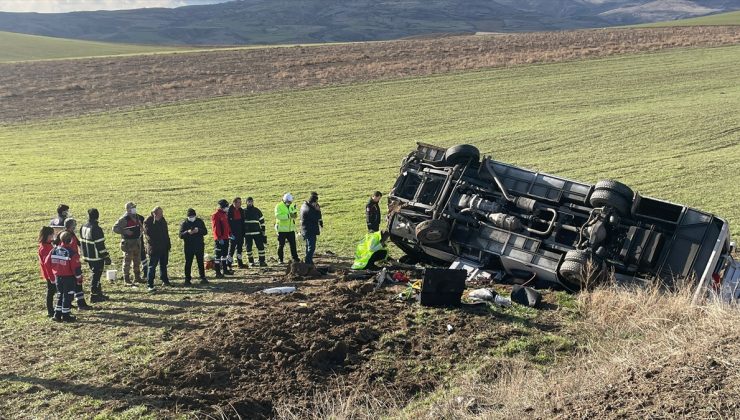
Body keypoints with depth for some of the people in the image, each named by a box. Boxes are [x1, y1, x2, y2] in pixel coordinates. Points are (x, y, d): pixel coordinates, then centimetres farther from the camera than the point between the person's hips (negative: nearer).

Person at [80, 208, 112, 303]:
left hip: (88, 257, 8)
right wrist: (106, 257, -13)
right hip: (97, 258, -8)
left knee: (96, 274, 18)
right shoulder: (96, 229, -20)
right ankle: (94, 296, 6)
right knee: (96, 275, 1)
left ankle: (99, 294, 26)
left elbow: (82, 242, 14)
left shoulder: (83, 228, 5)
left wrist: (84, 255, 23)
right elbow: (100, 245, -20)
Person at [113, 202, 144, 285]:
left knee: (137, 261, 14)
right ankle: (127, 279, 5)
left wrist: (140, 233, 9)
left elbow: (141, 226, 25)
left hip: (137, 242, 7)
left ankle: (137, 277, 25)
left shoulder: (138, 217, 7)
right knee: (127, 261, -1)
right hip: (128, 242, -7)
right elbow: (115, 228, -15)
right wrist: (124, 231, -24)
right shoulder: (124, 219, -13)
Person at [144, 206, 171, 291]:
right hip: (153, 248, -6)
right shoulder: (148, 221, -11)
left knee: (164, 265, 18)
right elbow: (148, 232, -23)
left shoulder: (163, 221, 8)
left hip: (164, 247, 7)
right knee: (152, 266, -5)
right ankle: (150, 285, -3)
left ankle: (165, 280, 32)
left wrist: (168, 244, 13)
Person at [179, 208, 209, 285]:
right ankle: (187, 279, 8)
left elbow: (205, 232, 0)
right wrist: (188, 232, -27)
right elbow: (181, 235, -8)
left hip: (199, 246, 2)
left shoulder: (200, 221, 3)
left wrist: (198, 230, -19)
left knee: (200, 263, 9)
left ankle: (203, 278, 18)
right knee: (188, 263, 2)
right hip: (188, 247, -2)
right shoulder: (184, 223, -2)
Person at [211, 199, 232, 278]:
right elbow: (216, 227, -20)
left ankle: (225, 269, 28)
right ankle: (218, 272, -2)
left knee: (225, 254, 17)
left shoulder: (224, 214, 13)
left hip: (225, 238, 10)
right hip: (220, 239, -10)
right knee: (218, 255, -5)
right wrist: (219, 238, -22)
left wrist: (230, 233, 16)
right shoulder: (215, 215, -16)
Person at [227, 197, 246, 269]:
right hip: (233, 233, -6)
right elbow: (228, 222, -14)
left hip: (240, 233, 6)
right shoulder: (230, 211, -12)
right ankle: (229, 265, 0)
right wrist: (230, 233, -19)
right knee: (231, 248, -4)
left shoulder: (241, 210, 8)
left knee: (239, 248, 14)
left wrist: (243, 233, 11)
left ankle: (240, 263, 23)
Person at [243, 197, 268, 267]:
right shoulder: (243, 211, 6)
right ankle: (251, 262, 14)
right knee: (248, 248, 3)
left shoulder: (257, 211, 7)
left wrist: (263, 231, 6)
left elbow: (262, 221, 11)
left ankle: (262, 261, 3)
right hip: (247, 233, 0)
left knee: (261, 246, -4)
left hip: (257, 232, 0)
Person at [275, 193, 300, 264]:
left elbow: (295, 216, 11)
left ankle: (295, 258, 14)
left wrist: (294, 214, -13)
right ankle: (280, 259, 14)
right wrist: (288, 216, -29)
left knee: (293, 244, 6)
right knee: (281, 245, 5)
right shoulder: (278, 206, -9)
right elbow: (278, 216, -23)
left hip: (291, 229, 4)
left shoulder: (292, 206, 9)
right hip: (282, 229, -4)